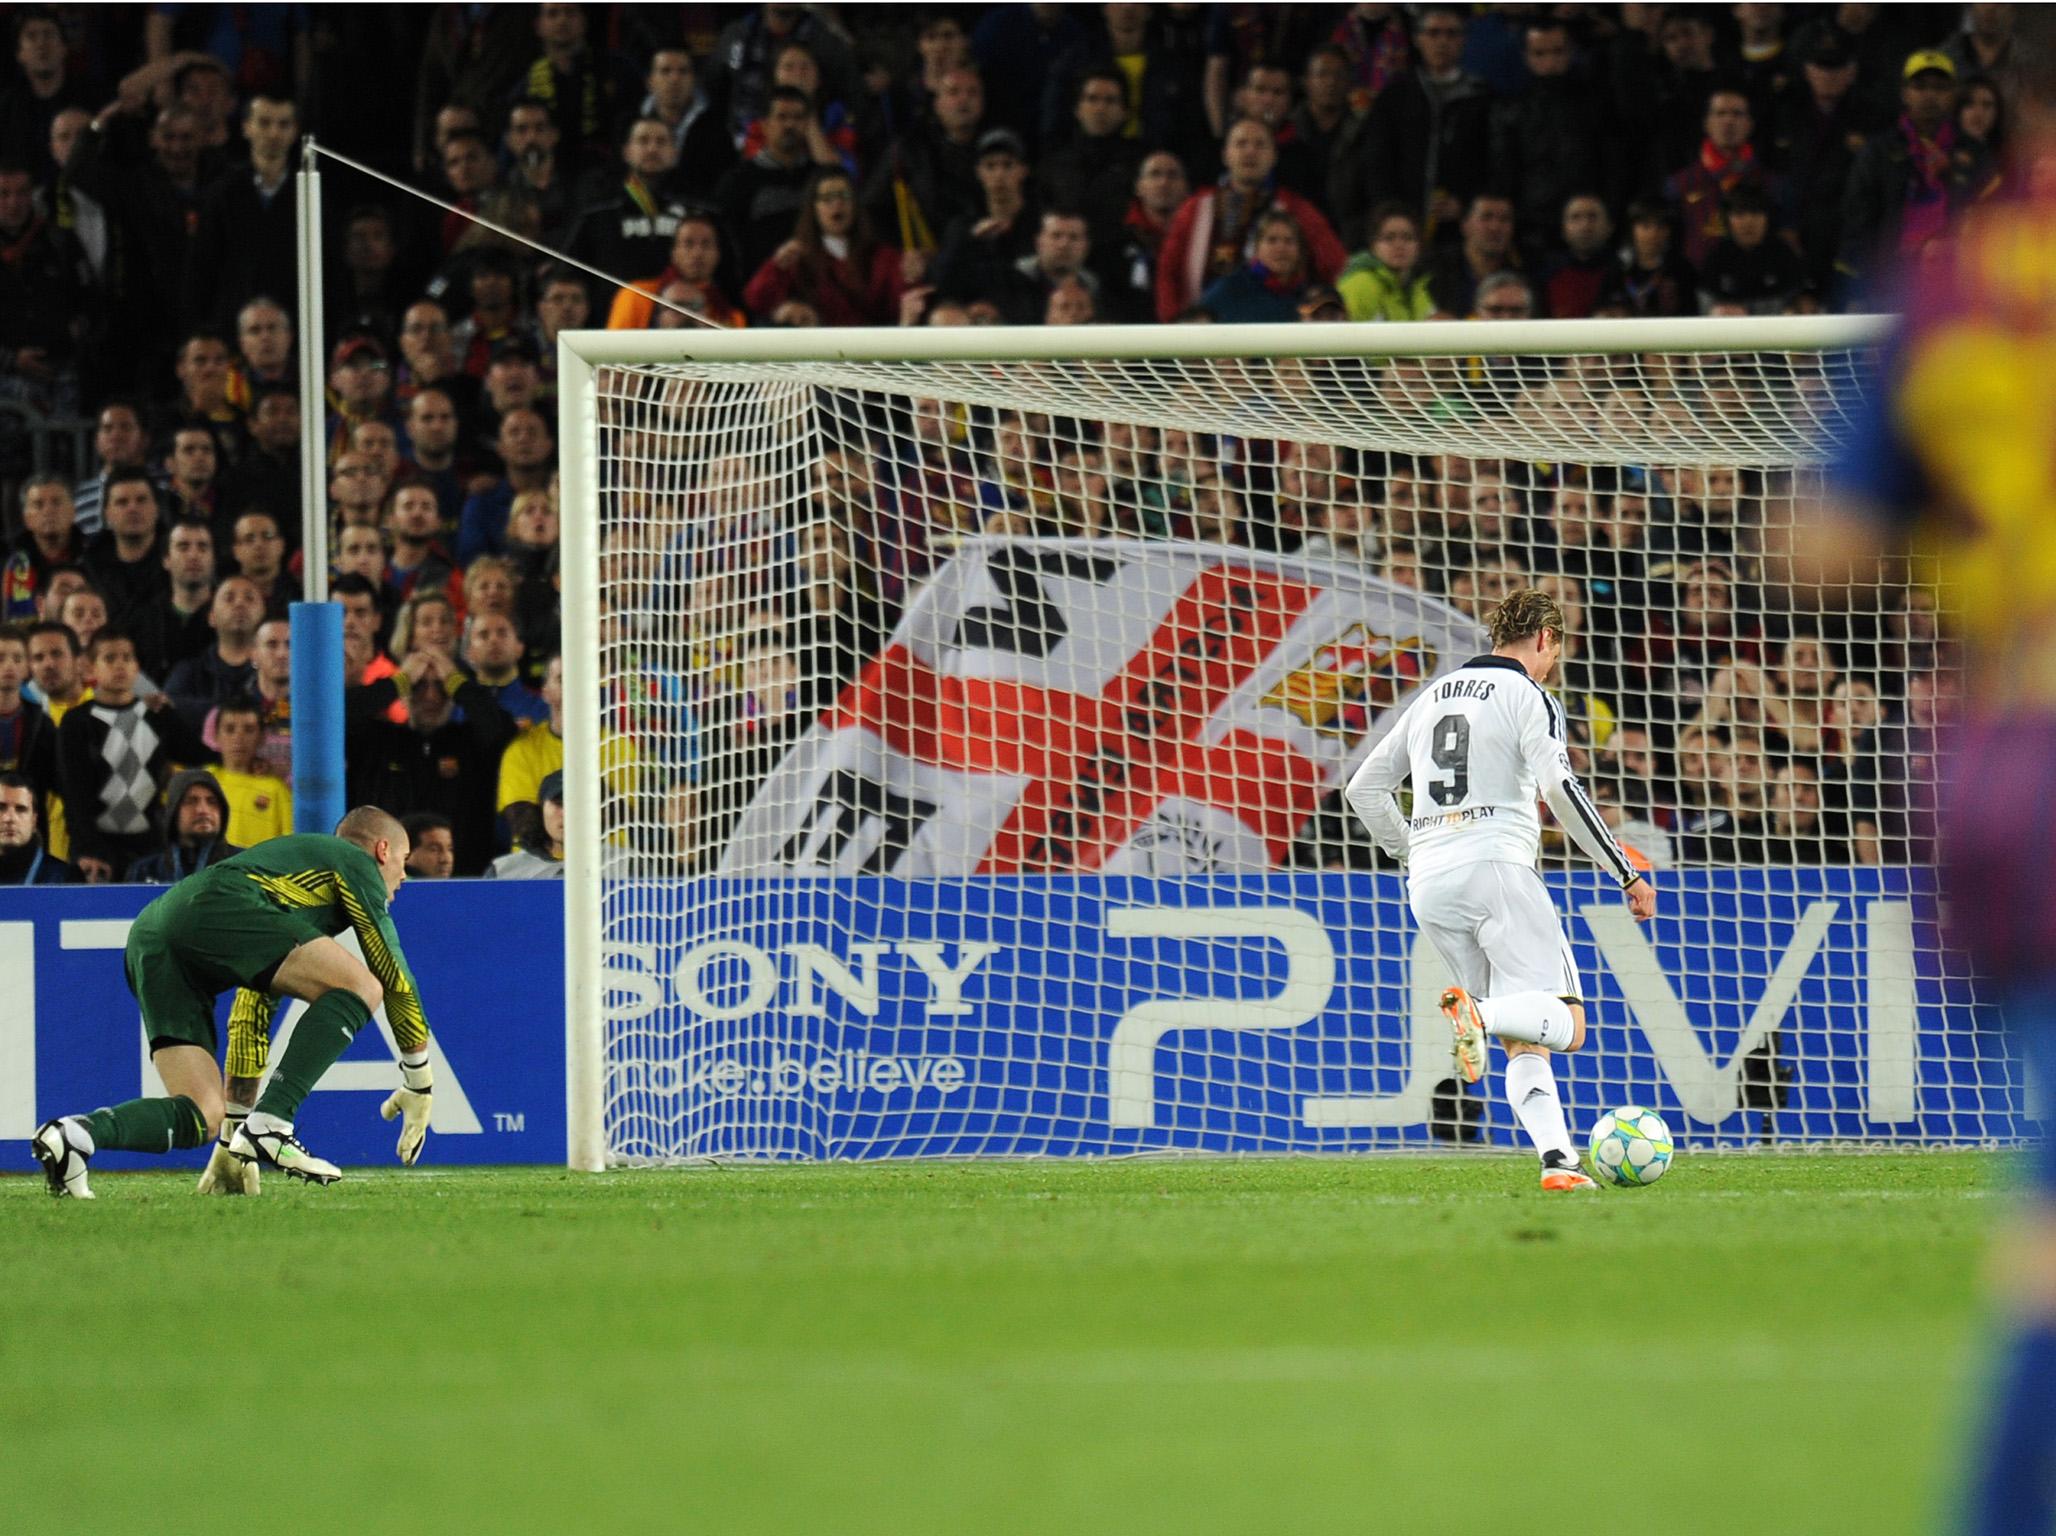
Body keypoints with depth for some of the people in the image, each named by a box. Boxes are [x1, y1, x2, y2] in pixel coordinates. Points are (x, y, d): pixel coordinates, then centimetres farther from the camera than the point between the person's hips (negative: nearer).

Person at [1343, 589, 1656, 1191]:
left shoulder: (1432, 697, 23)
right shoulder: (1528, 696, 2)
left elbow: (1365, 789, 25)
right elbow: (1560, 788, -12)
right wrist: (1627, 874, -10)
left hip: (1428, 885, 7)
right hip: (1496, 868, -7)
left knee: (1522, 1044, 10)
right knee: (1565, 1024, -11)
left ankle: (1558, 1160, -7)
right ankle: (1475, 1011, -38)